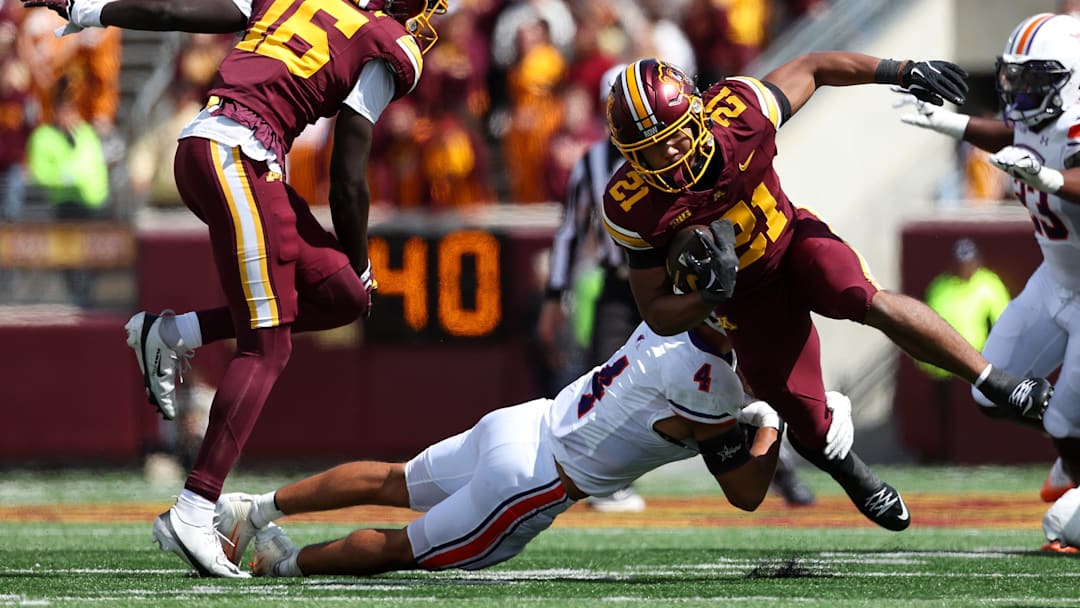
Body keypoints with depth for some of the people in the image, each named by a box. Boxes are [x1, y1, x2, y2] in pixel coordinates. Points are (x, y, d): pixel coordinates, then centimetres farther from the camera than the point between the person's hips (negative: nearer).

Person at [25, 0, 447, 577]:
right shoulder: (386, 49, 2)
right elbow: (346, 179, 0)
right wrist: (359, 264, 14)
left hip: (196, 151, 8)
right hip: (237, 155, -8)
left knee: (341, 295, 10)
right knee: (266, 347, -8)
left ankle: (174, 333, 11)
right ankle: (192, 513, -17)